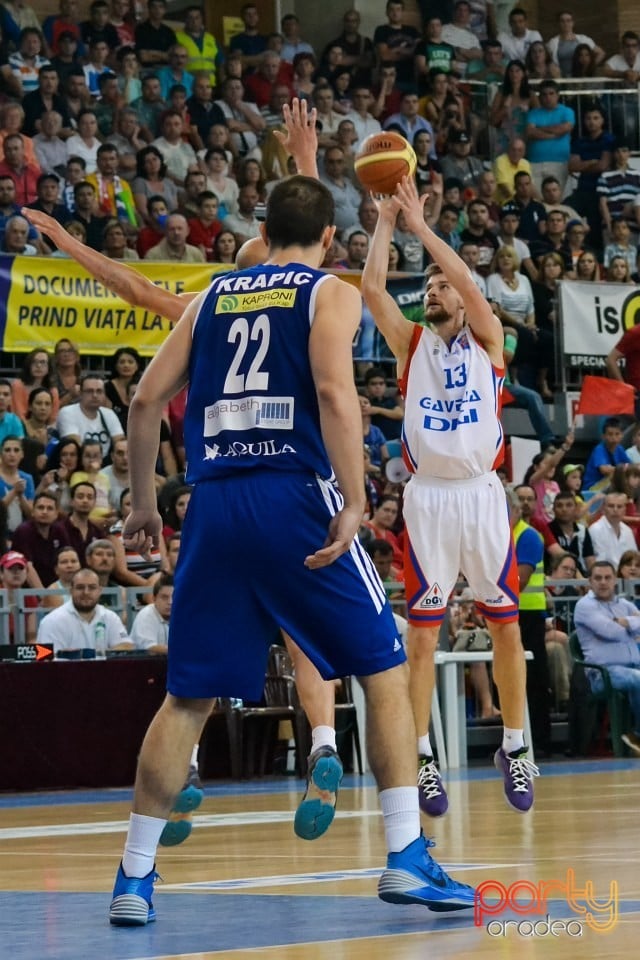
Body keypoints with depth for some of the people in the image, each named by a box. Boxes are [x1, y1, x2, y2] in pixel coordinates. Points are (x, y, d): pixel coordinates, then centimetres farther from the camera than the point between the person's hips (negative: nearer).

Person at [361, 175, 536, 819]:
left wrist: (420, 223, -7)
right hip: (428, 495, 0)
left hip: (481, 492, 0)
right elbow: (371, 289, -4)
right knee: (422, 629, -2)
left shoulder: (486, 340, 9)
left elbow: (467, 280, -9)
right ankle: (422, 758, 1)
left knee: (505, 623, 3)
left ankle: (514, 747, 15)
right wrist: (386, 222, -2)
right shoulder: (410, 344, 11)